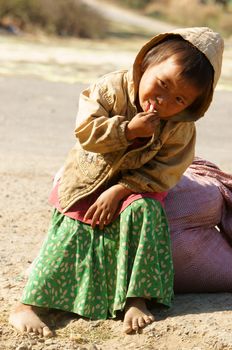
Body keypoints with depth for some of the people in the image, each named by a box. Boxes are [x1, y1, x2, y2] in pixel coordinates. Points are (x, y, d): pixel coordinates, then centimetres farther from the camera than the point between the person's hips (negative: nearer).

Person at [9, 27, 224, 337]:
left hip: (136, 186, 0)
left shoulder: (181, 128, -15)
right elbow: (85, 130, -20)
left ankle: (136, 300, -24)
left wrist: (120, 190, -26)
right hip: (88, 179, 0)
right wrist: (129, 129, -31)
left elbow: (163, 172, -17)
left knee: (143, 211, -30)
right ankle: (27, 305, -18)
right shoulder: (113, 89, -17)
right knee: (71, 230, -17)